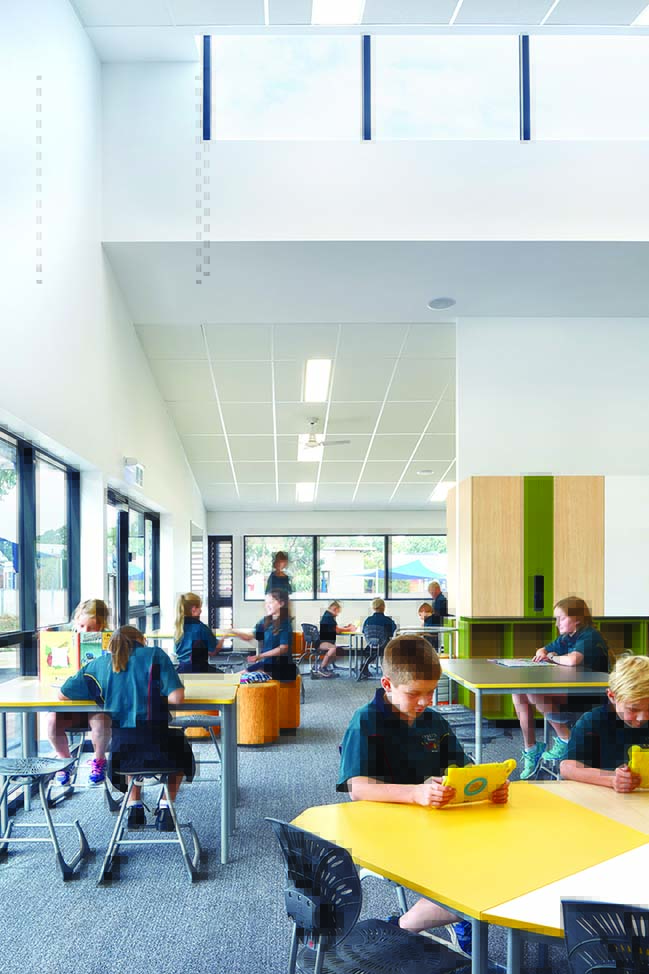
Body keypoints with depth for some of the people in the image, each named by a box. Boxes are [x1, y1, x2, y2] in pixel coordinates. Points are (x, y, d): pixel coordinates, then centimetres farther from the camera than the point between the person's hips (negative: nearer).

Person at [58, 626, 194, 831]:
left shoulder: (99, 664, 9)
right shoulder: (155, 655, 1)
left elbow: (62, 694, 15)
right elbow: (176, 697, -10)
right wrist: (153, 695, 11)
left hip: (118, 752, 3)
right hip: (156, 750, -3)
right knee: (180, 747, 34)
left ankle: (134, 808, 30)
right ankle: (164, 810, 23)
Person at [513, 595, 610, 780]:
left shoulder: (590, 637, -14)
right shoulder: (565, 638, 15)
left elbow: (572, 659, -33)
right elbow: (544, 651, 29)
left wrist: (553, 657, -11)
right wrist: (542, 654, 2)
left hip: (587, 696, -10)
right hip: (567, 690, 10)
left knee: (534, 692, -28)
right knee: (518, 691, -6)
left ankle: (565, 738, -9)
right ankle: (530, 750, -1)